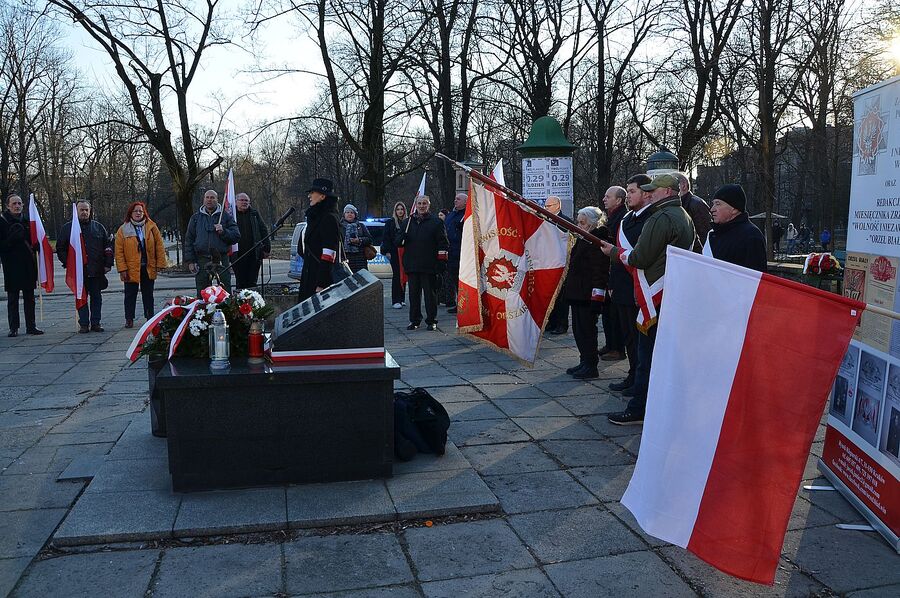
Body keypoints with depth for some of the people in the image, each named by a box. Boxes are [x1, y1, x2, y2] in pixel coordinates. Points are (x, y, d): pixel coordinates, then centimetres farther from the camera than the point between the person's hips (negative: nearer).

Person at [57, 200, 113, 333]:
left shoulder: (98, 227, 9)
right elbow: (60, 248, 7)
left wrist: (108, 264, 2)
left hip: (97, 271, 1)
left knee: (96, 298, 6)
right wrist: (67, 264, -3)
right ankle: (83, 324, 8)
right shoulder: (67, 228, 6)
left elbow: (108, 246, 10)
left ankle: (95, 323, 13)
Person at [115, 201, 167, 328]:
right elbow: (119, 251, -3)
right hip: (131, 269, -1)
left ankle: (150, 317, 19)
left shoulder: (152, 227, 2)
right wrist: (122, 269, -9)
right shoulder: (123, 230, -2)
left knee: (148, 294, 11)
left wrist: (160, 263, -5)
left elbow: (159, 245, 2)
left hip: (149, 268, 1)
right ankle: (129, 319, 14)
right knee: (130, 295, 6)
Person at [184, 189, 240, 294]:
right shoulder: (196, 217, 13)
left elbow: (236, 236, 3)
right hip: (202, 261, 2)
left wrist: (223, 232, -15)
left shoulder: (225, 216, 8)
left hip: (222, 260, -2)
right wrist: (190, 261, 3)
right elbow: (189, 240, 11)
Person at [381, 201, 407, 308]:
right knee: (396, 275, -7)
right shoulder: (390, 223, 4)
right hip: (394, 253, -3)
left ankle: (401, 299, 16)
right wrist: (387, 251, -8)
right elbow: (386, 239, 1)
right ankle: (395, 301, -7)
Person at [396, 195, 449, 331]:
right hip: (412, 266, 4)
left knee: (430, 293, 2)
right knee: (413, 294, 9)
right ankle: (414, 320, 18)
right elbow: (398, 241, 16)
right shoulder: (408, 222, 14)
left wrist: (442, 261, -9)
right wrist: (402, 238, -7)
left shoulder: (436, 222, 2)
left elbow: (443, 243, -2)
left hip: (429, 266, -4)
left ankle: (431, 320, 11)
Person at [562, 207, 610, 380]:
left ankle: (591, 367, 6)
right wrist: (568, 286, 21)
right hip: (577, 294, 10)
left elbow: (600, 271, -20)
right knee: (578, 329, 15)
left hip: (588, 296, -10)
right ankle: (585, 362, 25)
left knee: (586, 329, -3)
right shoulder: (582, 240, 16)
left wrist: (597, 297, -22)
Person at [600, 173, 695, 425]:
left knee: (647, 355, -4)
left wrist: (614, 251, -1)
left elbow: (640, 259, -18)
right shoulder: (685, 217, 16)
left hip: (656, 297, -10)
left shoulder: (660, 219, -16)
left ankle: (638, 410, 3)